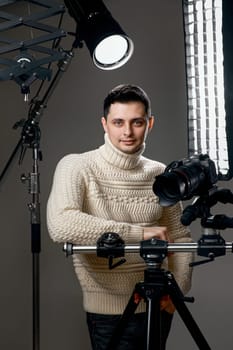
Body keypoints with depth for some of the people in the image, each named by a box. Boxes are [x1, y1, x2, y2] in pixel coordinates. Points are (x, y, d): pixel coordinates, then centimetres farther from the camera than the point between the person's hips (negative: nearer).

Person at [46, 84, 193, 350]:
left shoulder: (161, 174, 2)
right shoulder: (76, 167, -12)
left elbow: (180, 236, 11)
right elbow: (60, 226, -29)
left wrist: (179, 287, -3)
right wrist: (138, 232, -28)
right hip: (109, 312, -4)